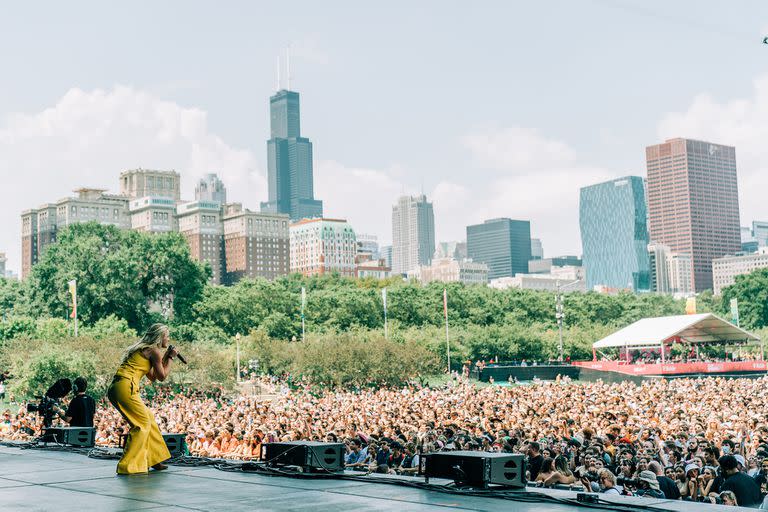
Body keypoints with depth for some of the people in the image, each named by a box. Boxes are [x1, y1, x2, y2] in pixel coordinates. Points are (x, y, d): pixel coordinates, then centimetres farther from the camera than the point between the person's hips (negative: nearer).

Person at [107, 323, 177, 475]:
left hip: (116, 388, 10)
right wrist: (170, 358, 12)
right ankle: (127, 466, -9)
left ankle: (154, 460, 25)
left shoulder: (144, 349, 26)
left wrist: (164, 358, 28)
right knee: (143, 423, -5)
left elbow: (152, 377, 29)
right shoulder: (154, 351, -3)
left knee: (148, 418, 18)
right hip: (125, 387, -10)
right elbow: (162, 377, 2)